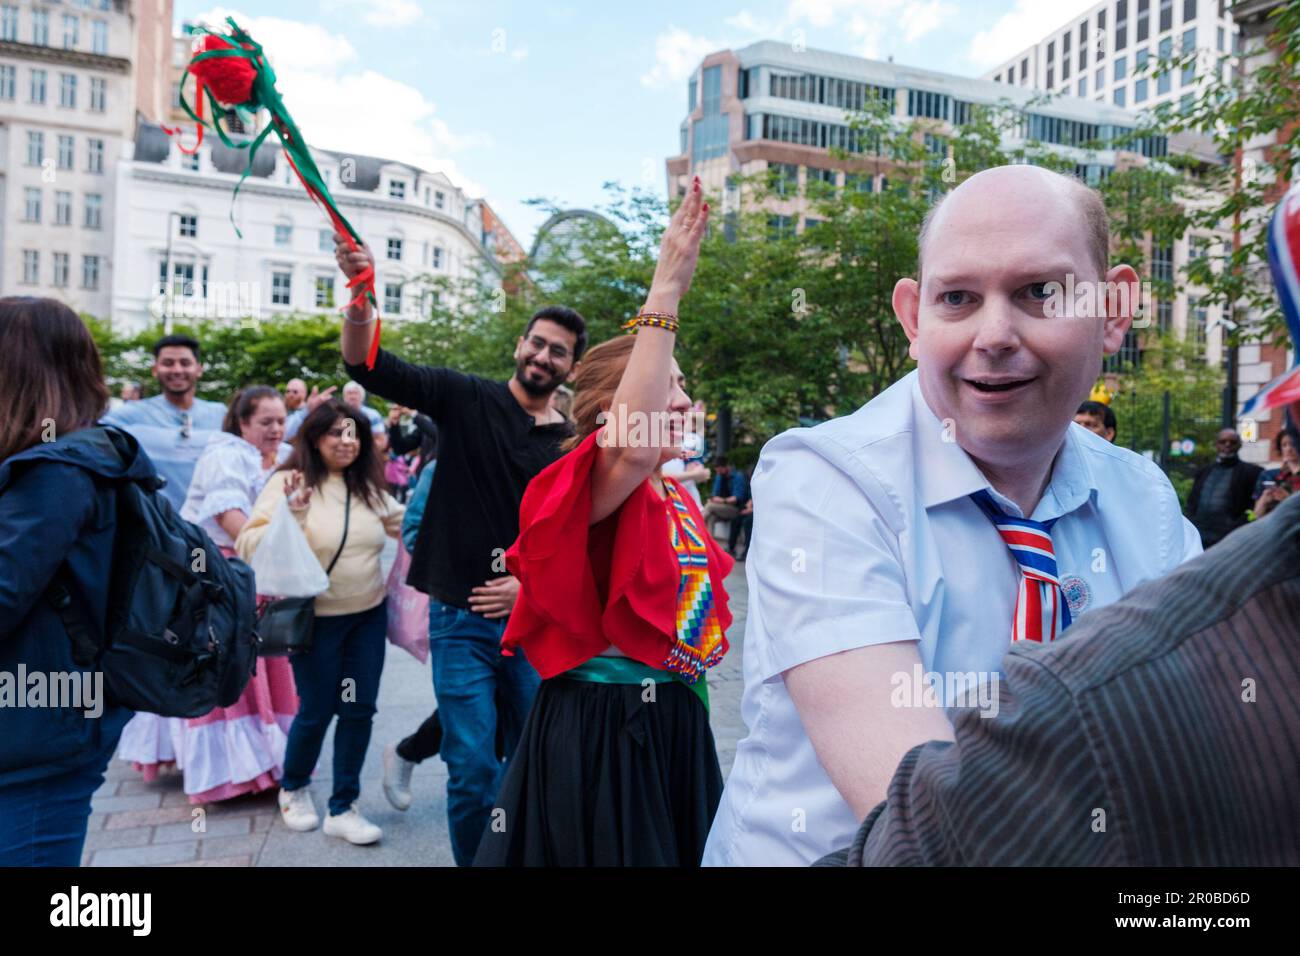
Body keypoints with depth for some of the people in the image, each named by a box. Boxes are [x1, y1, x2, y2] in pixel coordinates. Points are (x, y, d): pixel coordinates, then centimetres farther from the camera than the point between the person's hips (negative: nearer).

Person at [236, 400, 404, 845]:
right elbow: (248, 547, -17)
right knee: (317, 711, 7)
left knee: (359, 709, 6)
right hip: (316, 619, -4)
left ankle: (343, 809, 21)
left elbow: (404, 522, 21)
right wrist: (290, 516, -31)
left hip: (369, 615, 5)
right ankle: (293, 789, 37)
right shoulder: (289, 482, -11)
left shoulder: (368, 486, 5)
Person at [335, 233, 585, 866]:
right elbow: (367, 366, -12)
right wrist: (360, 292, -29)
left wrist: (532, 584, -10)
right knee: (474, 772, 1)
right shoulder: (467, 399, -2)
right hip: (462, 618, -2)